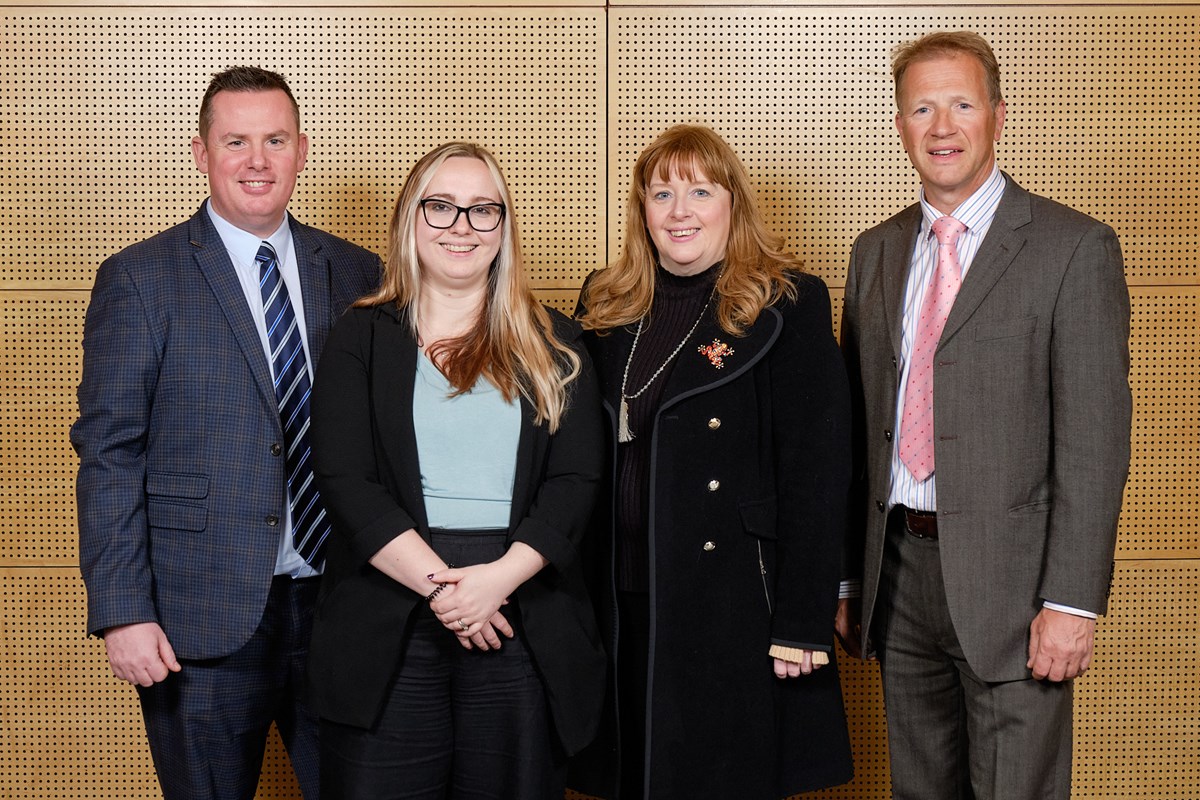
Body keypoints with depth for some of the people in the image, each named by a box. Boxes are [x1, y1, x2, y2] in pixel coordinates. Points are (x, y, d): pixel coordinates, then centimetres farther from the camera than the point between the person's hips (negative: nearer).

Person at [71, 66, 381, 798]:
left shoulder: (356, 273, 7)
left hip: (339, 604, 3)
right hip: (202, 619, -3)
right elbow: (109, 455, -5)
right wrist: (121, 612, -11)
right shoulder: (139, 279, -2)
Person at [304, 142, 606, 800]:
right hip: (386, 628, -1)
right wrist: (438, 584, -13)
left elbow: (576, 481, 1)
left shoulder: (553, 346, 10)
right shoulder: (361, 339, 7)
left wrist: (502, 576, -14)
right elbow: (344, 481, -3)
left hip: (525, 632, 1)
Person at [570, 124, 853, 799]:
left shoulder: (787, 306, -6)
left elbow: (817, 472, -10)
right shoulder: (607, 306, 9)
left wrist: (803, 623, -14)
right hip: (624, 606, 5)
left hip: (735, 607, -4)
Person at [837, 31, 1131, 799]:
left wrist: (1072, 600, -16)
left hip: (1006, 573, -5)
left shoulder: (1075, 248, -5)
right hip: (899, 567, 5)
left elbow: (1095, 438, -11)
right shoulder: (876, 252, 12)